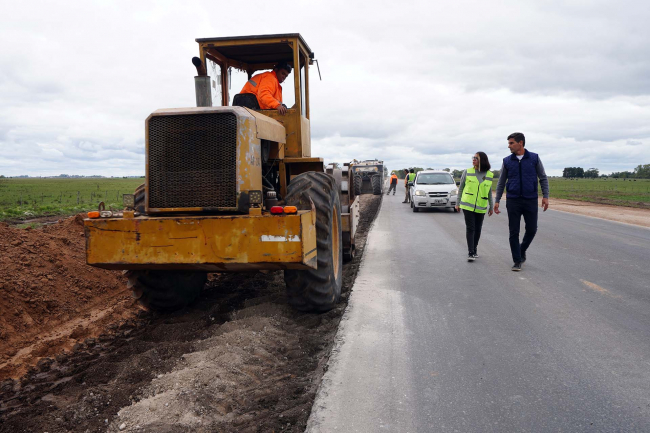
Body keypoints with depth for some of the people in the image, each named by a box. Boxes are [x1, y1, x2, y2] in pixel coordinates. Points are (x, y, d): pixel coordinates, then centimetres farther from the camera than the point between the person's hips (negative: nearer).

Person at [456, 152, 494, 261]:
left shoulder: (489, 175, 5)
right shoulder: (467, 172, 2)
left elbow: (489, 192, 13)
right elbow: (460, 188, 7)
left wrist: (491, 207, 14)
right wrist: (458, 203, 5)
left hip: (481, 207, 2)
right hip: (468, 205, -2)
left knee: (478, 229, 8)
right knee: (470, 228, -6)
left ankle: (475, 249, 25)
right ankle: (470, 253, -4)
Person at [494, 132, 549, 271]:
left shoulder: (534, 158, 1)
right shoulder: (507, 161, 4)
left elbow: (543, 178, 5)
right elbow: (501, 183, 10)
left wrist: (545, 196, -4)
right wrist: (497, 201, 5)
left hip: (530, 201, 0)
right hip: (513, 201, 0)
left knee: (531, 229, 4)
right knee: (514, 232, 0)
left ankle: (522, 250, 32)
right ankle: (517, 261, 9)